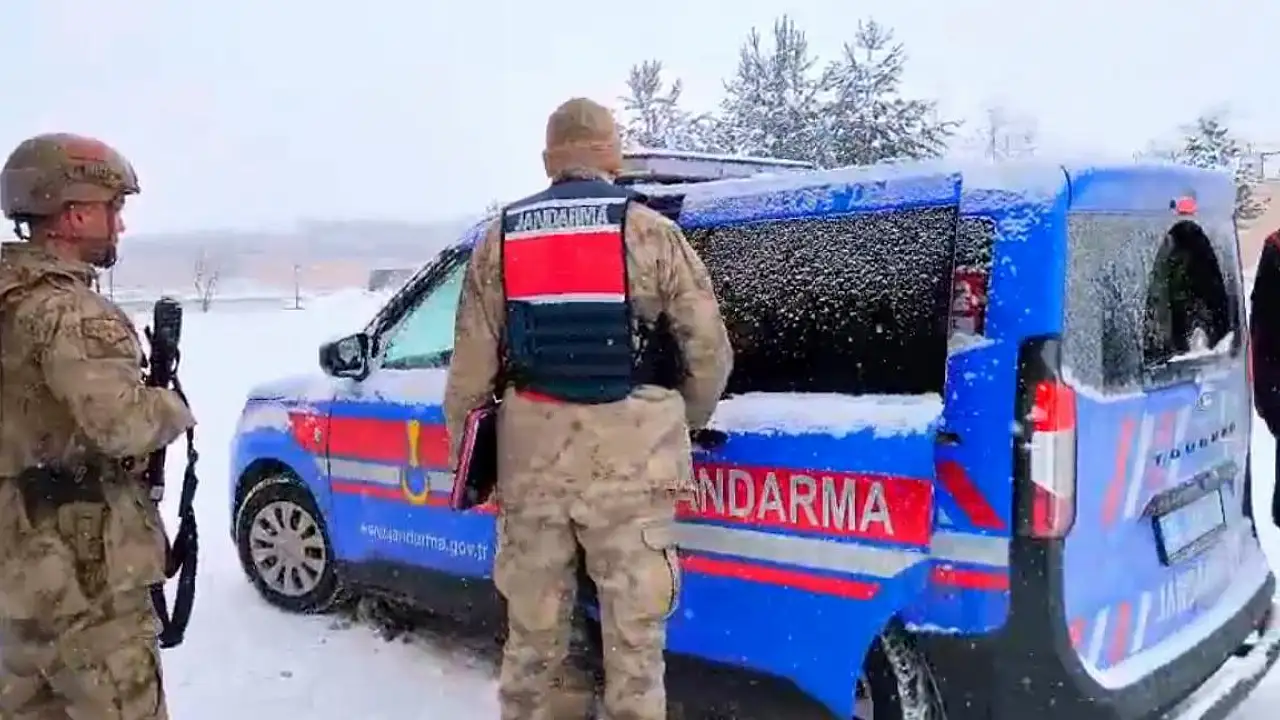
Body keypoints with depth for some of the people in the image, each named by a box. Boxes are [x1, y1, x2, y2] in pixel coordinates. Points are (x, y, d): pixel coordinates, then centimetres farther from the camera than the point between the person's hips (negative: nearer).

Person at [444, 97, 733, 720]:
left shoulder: (500, 238, 7)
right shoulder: (652, 233, -2)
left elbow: (471, 362, 5)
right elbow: (708, 348, -1)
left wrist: (462, 447, 16)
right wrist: (685, 422, 15)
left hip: (532, 452, 3)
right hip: (631, 457, -3)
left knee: (531, 626, 19)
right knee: (633, 631, 8)